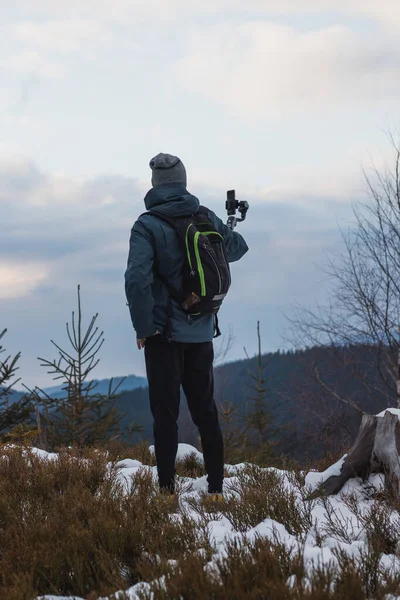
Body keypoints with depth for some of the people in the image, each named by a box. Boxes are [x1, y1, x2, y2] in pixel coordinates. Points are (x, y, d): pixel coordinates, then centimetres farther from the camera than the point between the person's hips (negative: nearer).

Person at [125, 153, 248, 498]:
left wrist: (143, 327, -13)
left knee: (165, 413, 2)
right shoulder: (206, 218, 2)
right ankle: (216, 488, 14)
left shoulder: (147, 225, -12)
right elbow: (238, 248, 18)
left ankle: (167, 489, 1)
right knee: (205, 411, 12)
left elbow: (137, 278, -22)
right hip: (202, 333, 4)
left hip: (165, 333, -4)